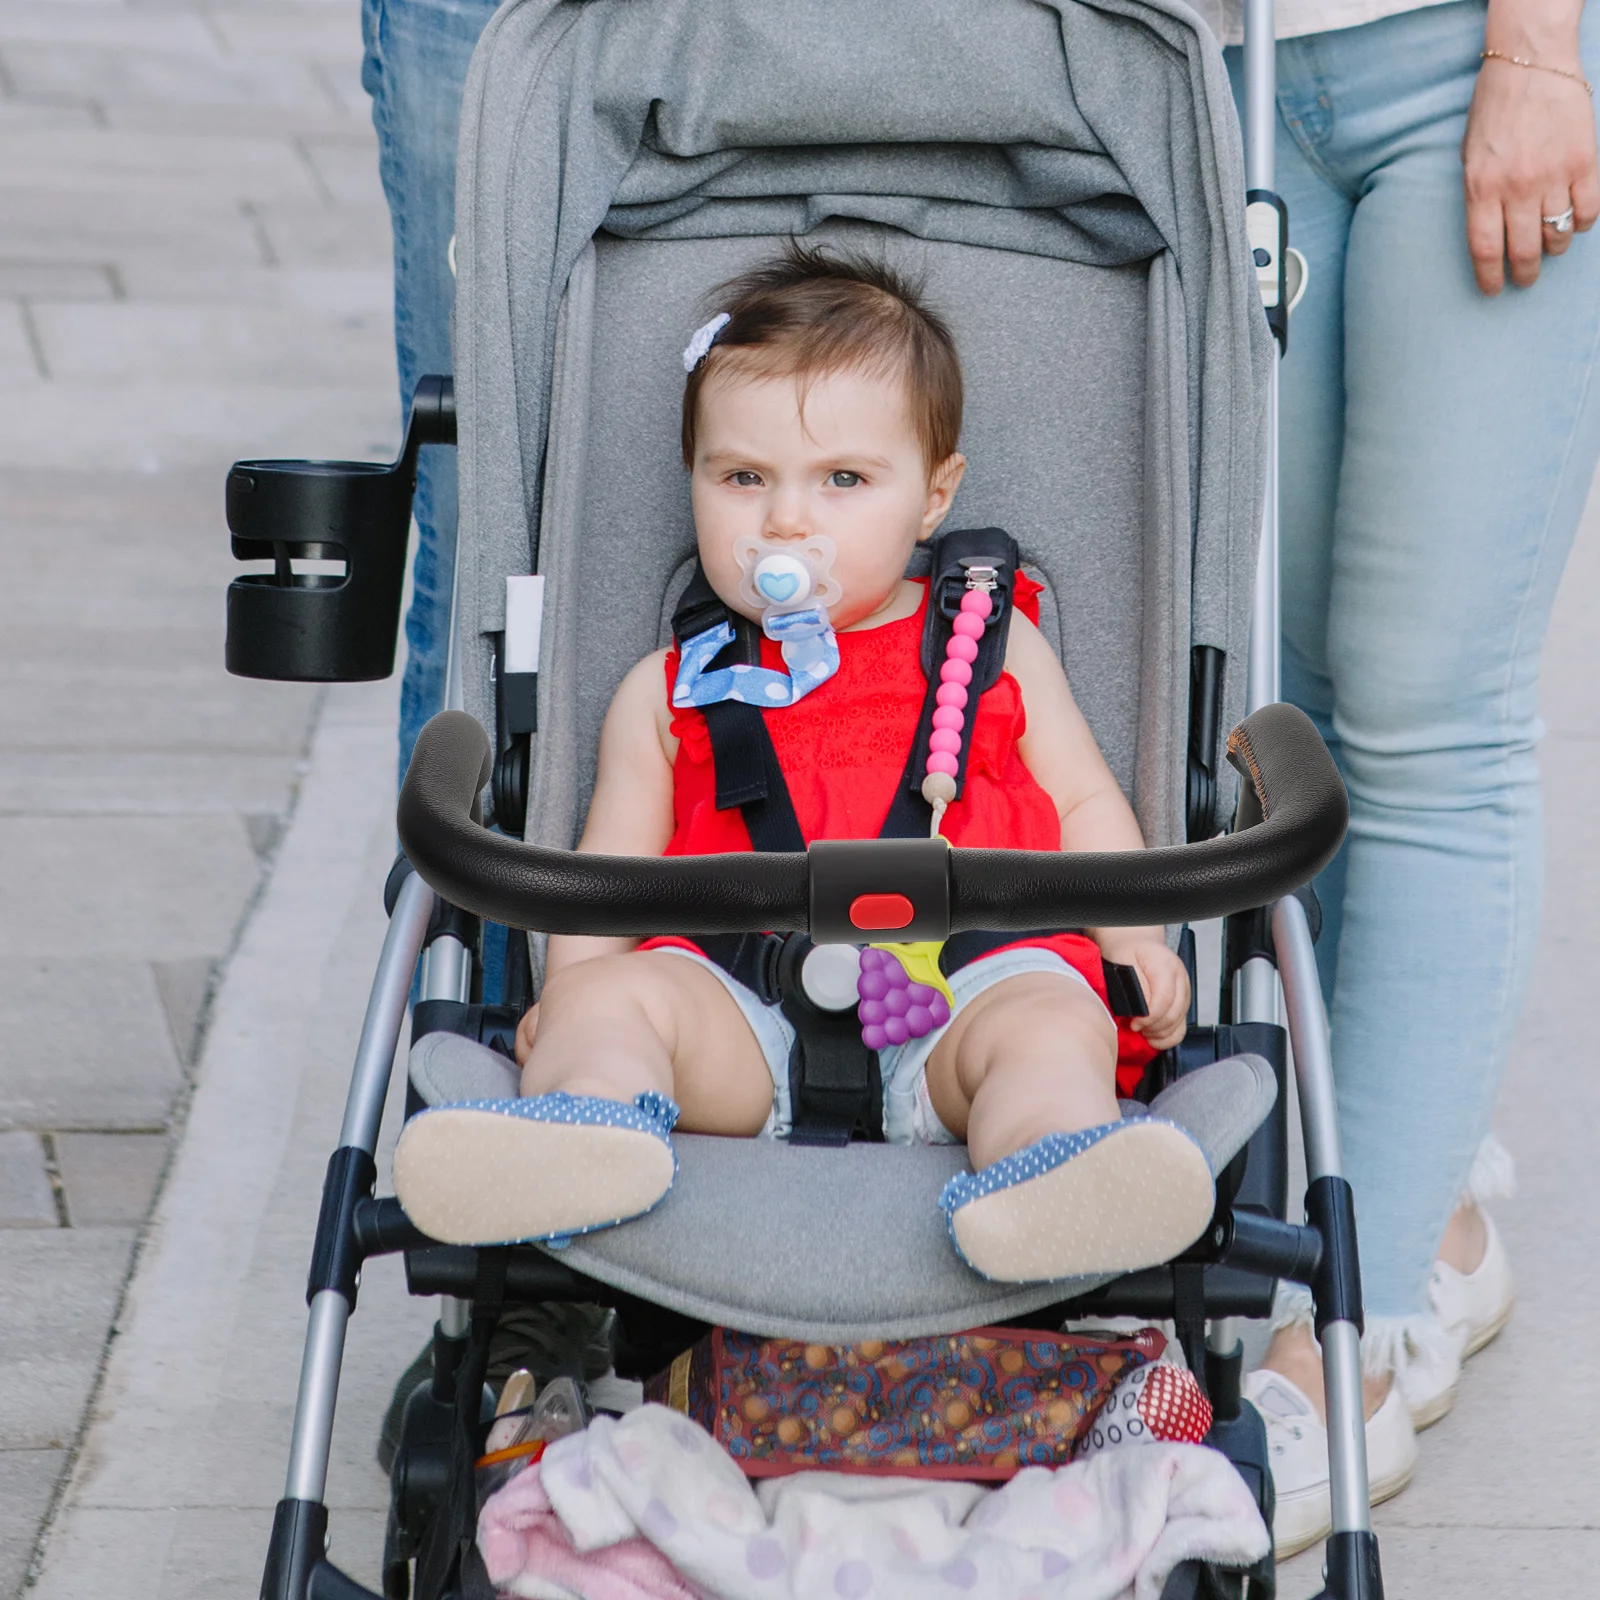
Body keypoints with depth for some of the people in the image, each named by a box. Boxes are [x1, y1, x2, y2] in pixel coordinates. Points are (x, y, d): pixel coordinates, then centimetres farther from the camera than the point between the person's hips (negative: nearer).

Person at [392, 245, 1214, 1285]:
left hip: (971, 983, -1)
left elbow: (1083, 804, 23)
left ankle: (1050, 1174, -62)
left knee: (1051, 1024, -32)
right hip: (748, 1021, 1)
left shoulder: (993, 644, 23)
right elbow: (610, 871, 21)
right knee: (617, 994, -26)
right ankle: (583, 1134, -55)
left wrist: (1135, 940, 5)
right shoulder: (671, 694, 23)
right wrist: (572, 991, 1)